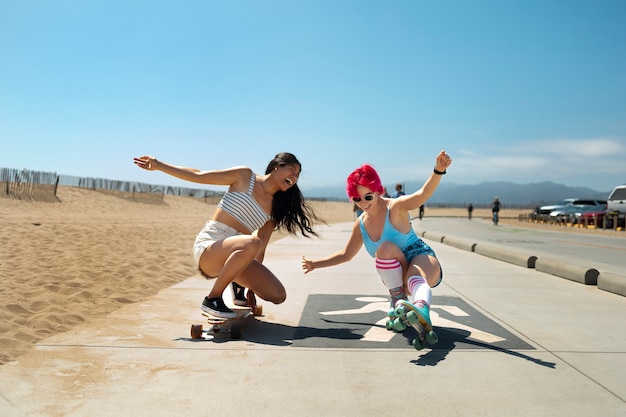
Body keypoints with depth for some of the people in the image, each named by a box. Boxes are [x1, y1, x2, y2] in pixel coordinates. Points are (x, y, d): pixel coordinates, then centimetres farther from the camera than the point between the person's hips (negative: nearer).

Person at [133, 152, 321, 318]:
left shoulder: (275, 208, 10)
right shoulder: (245, 176, -2)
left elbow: (260, 249, 12)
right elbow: (198, 176, 1)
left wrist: (254, 281, 12)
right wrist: (158, 165, -1)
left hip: (232, 254, 6)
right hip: (207, 248, -5)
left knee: (278, 295, -9)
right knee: (251, 243, -38)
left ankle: (239, 287, 22)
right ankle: (212, 299, -20)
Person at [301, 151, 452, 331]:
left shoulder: (395, 207, -12)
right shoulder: (360, 224, 5)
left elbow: (422, 194, -31)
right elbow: (346, 254, 17)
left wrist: (438, 171, -50)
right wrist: (315, 264, 13)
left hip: (421, 258, -4)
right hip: (397, 276, 4)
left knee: (415, 278, -40)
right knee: (385, 248, -28)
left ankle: (422, 307, -70)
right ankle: (398, 299, -17)